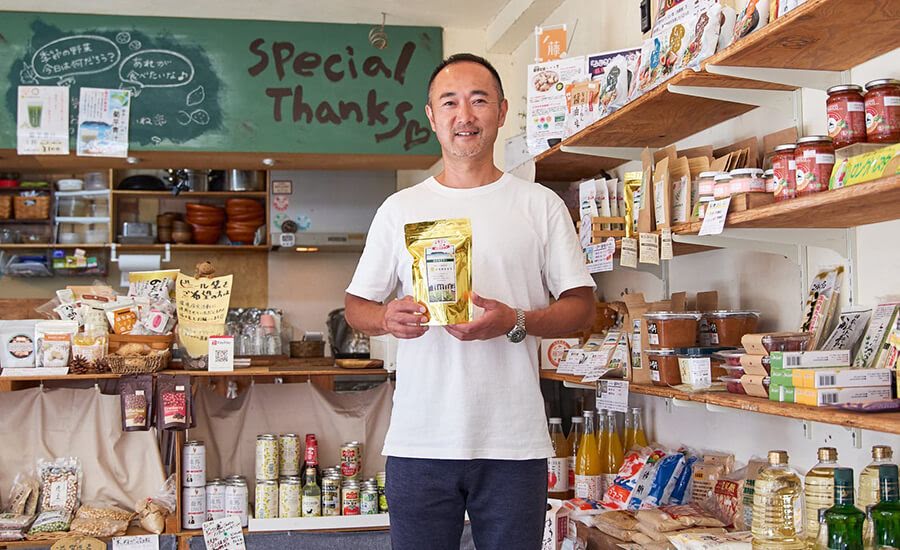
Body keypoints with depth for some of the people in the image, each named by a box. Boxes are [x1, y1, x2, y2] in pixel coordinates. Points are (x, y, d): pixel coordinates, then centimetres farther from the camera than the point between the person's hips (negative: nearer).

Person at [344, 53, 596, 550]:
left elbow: (581, 305, 5)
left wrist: (515, 322, -14)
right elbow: (357, 306, 13)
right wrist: (388, 317, -11)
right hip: (419, 441, 1)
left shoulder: (541, 205, 6)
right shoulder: (400, 209, 10)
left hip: (514, 443, -1)